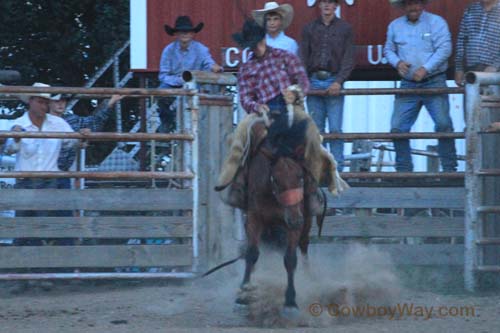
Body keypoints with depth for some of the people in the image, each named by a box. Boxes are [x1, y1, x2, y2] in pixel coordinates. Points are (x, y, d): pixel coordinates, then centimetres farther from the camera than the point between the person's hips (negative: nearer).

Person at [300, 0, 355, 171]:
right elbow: (303, 58, 9)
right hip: (314, 81, 2)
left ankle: (337, 168, -5)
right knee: (316, 129, 2)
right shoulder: (309, 29, 12)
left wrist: (339, 81, -12)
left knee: (335, 129, -7)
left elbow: (349, 59, 1)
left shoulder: (345, 28, 6)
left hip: (334, 82, -2)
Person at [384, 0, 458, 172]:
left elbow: (444, 49, -11)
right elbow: (388, 50, 18)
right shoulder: (395, 26, 11)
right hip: (408, 85, 4)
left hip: (434, 82, -3)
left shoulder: (436, 22, -2)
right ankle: (403, 169, 8)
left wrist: (425, 69, -19)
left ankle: (449, 169, -5)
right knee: (398, 127, -3)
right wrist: (397, 62, -4)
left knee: (443, 124, -12)